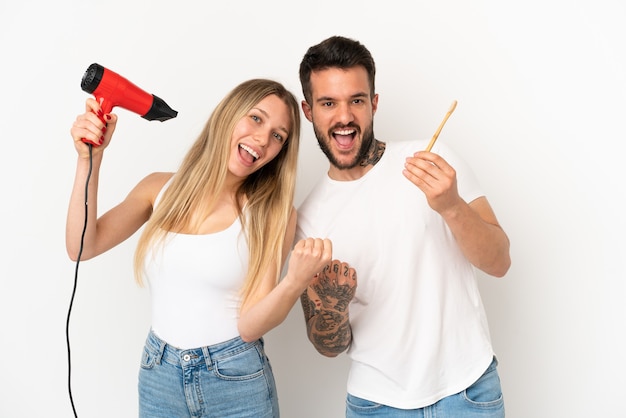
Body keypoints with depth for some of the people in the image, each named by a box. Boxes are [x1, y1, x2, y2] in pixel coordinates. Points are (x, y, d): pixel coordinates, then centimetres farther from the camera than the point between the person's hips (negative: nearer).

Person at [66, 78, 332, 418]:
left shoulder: (273, 214, -10)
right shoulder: (160, 189, -2)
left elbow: (249, 326, -14)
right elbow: (82, 248, -9)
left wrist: (295, 283, -32)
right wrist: (90, 159, -15)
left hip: (236, 381, -2)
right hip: (158, 376, 3)